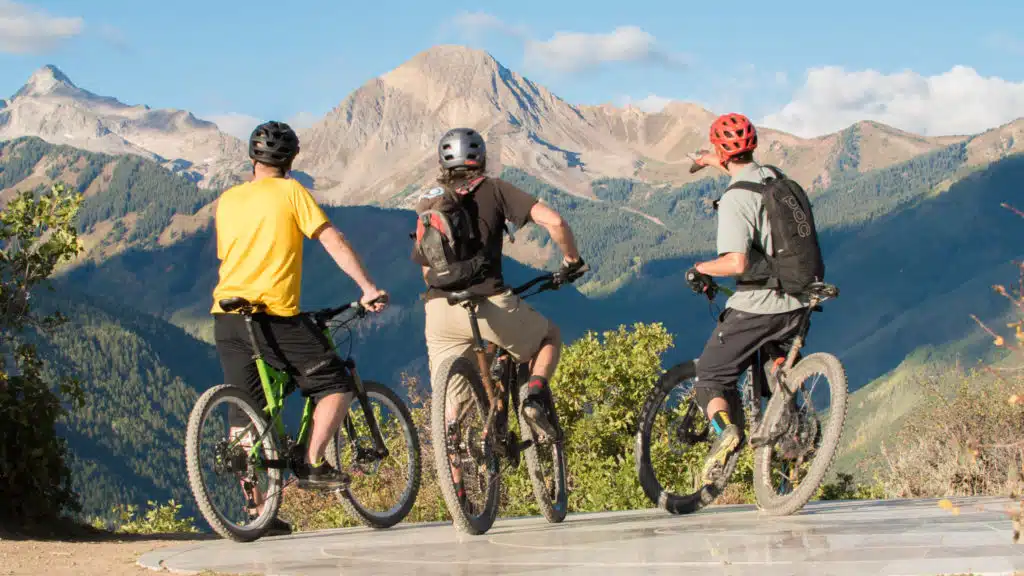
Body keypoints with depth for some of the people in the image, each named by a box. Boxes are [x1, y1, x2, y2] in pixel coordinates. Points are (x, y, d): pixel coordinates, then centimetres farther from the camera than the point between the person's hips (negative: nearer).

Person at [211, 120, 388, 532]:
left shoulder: (227, 200, 16)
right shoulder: (290, 191, 0)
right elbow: (332, 241, -7)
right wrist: (368, 288, -6)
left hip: (227, 315, 6)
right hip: (274, 314, -6)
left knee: (244, 411, 10)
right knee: (336, 383, 8)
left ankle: (256, 509, 8)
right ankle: (312, 465, -5)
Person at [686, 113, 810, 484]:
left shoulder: (735, 199, -17)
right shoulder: (775, 178, 7)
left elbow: (737, 263, -26)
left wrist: (701, 268, -8)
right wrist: (713, 162, 46)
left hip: (756, 306, -7)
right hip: (796, 304, 7)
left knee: (710, 377, 4)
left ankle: (725, 428, -23)